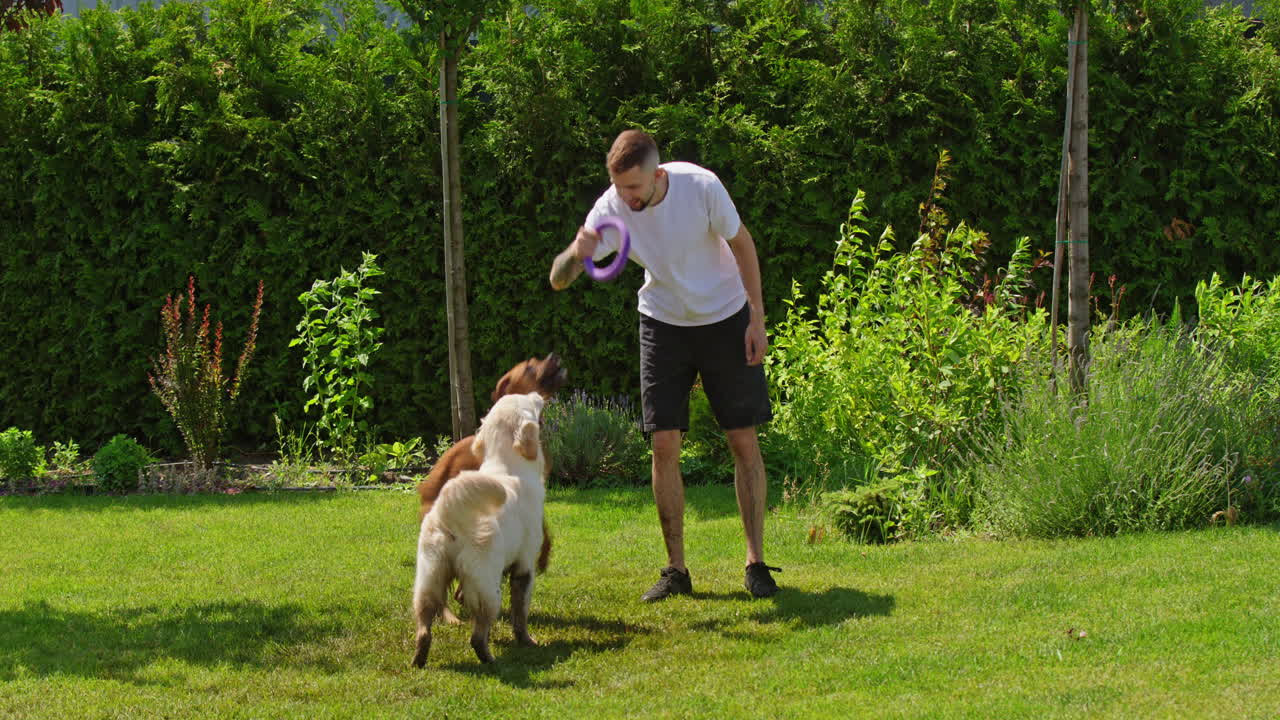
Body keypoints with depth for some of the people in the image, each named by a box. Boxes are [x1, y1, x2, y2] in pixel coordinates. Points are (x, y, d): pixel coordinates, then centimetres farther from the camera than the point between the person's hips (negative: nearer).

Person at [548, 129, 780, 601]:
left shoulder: (701, 187, -25)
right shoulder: (610, 210, -20)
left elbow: (742, 244, -8)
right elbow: (558, 280, -23)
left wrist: (757, 319, -7)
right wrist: (576, 254, -47)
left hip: (725, 318, -1)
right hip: (663, 324, 1)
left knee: (744, 441, -2)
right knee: (664, 445, -5)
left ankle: (756, 562, 6)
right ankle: (675, 570, 3)